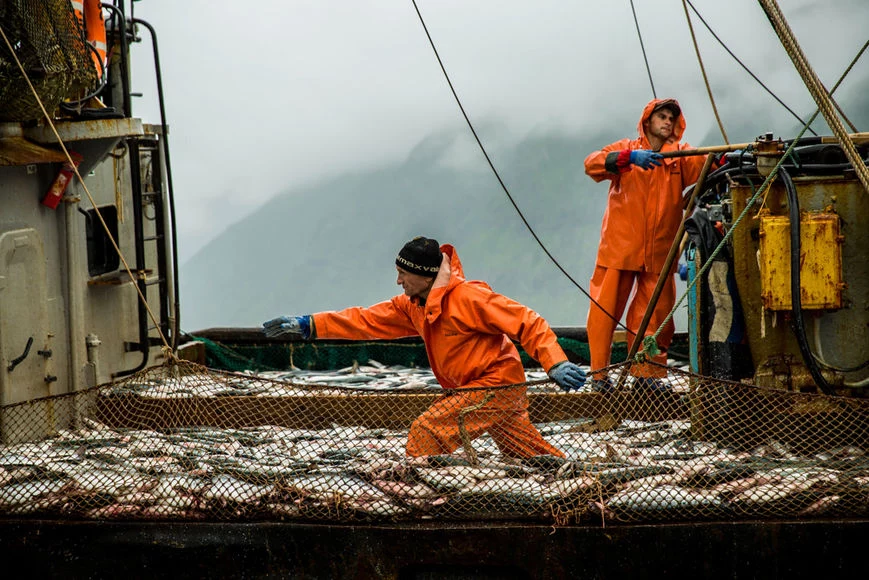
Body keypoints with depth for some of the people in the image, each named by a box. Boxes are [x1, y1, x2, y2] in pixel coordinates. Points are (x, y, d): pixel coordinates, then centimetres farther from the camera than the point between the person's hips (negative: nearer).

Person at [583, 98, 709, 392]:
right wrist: (628, 158, -28)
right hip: (619, 247, -2)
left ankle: (647, 372, 15)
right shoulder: (625, 148, 5)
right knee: (605, 309, -3)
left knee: (656, 314, 5)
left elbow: (701, 162, -10)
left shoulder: (679, 155, 10)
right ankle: (599, 372, 5)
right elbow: (592, 164, -12)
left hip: (659, 251, 2)